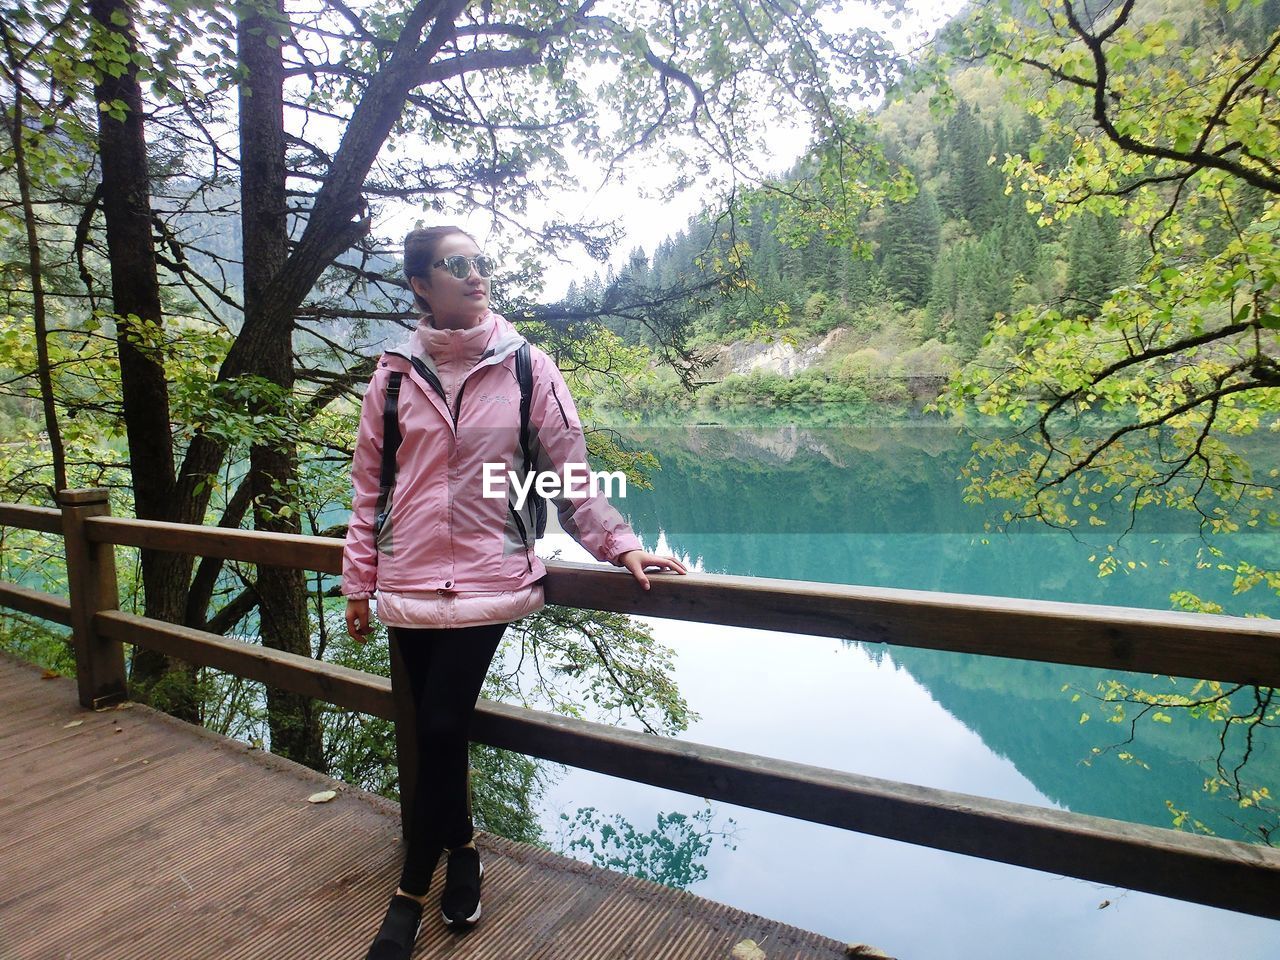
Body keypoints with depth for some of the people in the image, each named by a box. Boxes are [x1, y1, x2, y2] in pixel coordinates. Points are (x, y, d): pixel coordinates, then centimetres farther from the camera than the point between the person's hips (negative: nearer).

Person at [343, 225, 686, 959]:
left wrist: (619, 543, -8)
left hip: (488, 577, -2)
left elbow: (570, 471, 0)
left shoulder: (527, 369, -2)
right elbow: (370, 484, 8)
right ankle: (461, 854, 37)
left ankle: (411, 893, 19)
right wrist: (359, 581, 8)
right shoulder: (395, 375, 4)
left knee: (442, 730, -4)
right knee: (437, 731, 11)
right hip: (408, 581, 3)